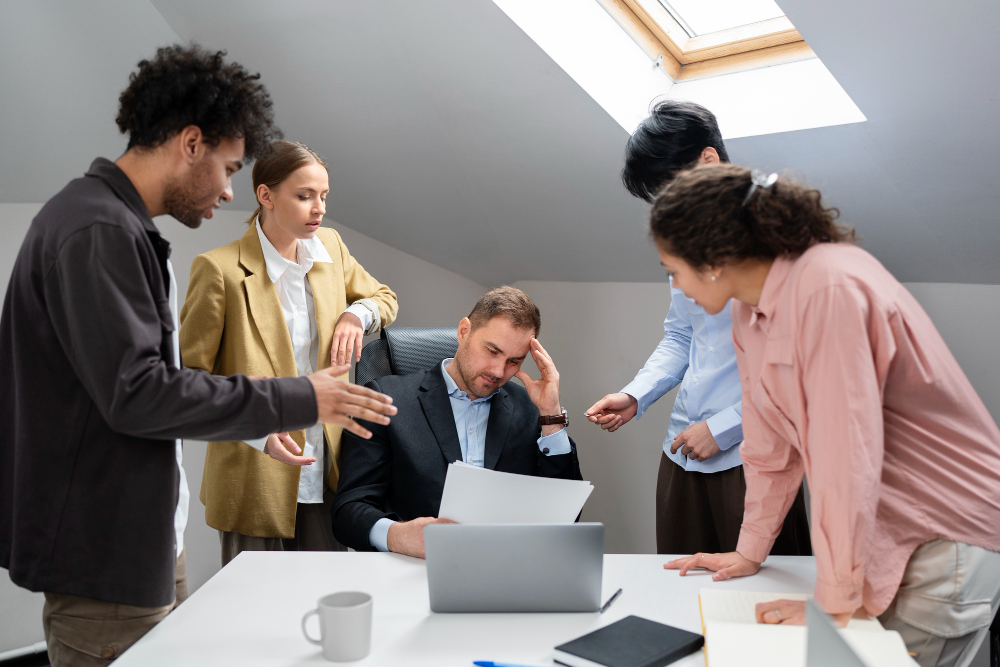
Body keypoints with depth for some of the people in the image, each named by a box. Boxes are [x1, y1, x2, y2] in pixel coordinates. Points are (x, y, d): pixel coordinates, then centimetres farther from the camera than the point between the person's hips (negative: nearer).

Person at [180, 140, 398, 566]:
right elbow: (189, 374, -8)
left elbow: (384, 298, 22)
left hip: (324, 476, 5)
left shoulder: (330, 247, 6)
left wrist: (357, 314, -2)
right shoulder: (219, 269, -11)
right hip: (255, 481, -5)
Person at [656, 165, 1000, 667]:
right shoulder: (748, 310, 0)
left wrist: (835, 603, -21)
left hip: (951, 529, -7)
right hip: (885, 528, 7)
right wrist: (750, 551, 12)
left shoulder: (829, 289, -27)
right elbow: (771, 445, 7)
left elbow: (846, 455, -27)